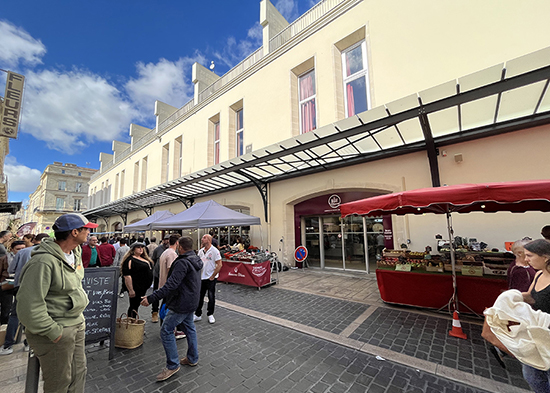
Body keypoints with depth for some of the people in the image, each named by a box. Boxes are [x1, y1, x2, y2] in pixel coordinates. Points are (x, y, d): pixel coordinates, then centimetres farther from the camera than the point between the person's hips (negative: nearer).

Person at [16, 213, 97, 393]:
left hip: (77, 323, 8)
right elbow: (29, 304, -25)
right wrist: (52, 331, -19)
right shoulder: (44, 261, -26)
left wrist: (79, 317, 16)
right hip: (57, 330, -8)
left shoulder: (75, 253, 4)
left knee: (79, 373, 21)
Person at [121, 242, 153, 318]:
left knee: (136, 305, 18)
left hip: (143, 288, 8)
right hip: (136, 288, -8)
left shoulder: (144, 258, 12)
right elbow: (127, 276, -20)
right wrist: (131, 290, -23)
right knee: (133, 306, 3)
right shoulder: (130, 260, -15)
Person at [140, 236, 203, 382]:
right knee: (190, 328, 21)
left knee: (166, 331, 3)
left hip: (181, 303, -10)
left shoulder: (182, 262, -25)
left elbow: (171, 285, -31)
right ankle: (193, 358, 35)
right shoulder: (196, 260, 5)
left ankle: (173, 365, 14)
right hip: (191, 302, 10)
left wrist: (151, 298, -28)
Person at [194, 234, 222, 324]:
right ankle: (198, 315, 29)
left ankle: (210, 315, 25)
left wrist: (212, 276, -13)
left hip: (211, 278, -5)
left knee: (211, 297, 8)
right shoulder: (200, 251, 5)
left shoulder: (214, 251, -14)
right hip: (201, 278, 5)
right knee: (199, 297, 13)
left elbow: (219, 265, -15)